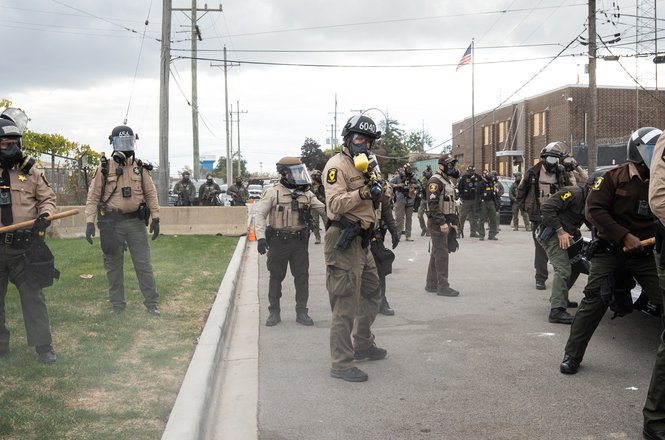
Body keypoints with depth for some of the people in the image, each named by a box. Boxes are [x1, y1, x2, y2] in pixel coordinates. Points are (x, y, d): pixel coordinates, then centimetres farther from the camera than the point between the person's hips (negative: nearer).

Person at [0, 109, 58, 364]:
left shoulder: (30, 171, 3)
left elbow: (48, 198, 8)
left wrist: (44, 217, -12)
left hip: (25, 246, -1)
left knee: (33, 297, 2)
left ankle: (43, 346, 9)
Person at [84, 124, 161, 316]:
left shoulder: (140, 168, 5)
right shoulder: (104, 168, 0)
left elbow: (151, 194, 8)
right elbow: (93, 197, 0)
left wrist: (155, 218, 2)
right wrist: (90, 222, -7)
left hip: (136, 221, 1)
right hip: (112, 223, -1)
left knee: (143, 264, 3)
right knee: (114, 265, 7)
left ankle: (151, 303, 10)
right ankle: (117, 305, 19)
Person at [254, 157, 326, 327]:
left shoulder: (306, 194, 7)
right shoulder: (273, 193, -5)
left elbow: (323, 209, 9)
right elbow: (259, 214, -7)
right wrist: (260, 237, -16)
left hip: (300, 242, 3)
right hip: (278, 242, -3)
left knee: (302, 276, 5)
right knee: (276, 277, 6)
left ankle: (302, 312, 15)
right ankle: (274, 312, 16)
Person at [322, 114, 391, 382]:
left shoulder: (365, 165, 18)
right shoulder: (337, 165, -11)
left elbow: (381, 196, 15)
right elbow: (335, 204, -22)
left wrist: (383, 191, -7)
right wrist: (363, 192, -33)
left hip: (361, 241, 10)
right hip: (344, 242, -10)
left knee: (371, 294, 22)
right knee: (346, 304, -8)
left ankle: (363, 345, 36)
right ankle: (341, 364, -2)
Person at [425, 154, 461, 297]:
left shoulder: (448, 181, 19)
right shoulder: (435, 181, -12)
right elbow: (433, 204, -21)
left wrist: (454, 222, 20)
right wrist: (442, 222, -26)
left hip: (446, 223, 10)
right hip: (438, 223, -10)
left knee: (436, 253, 13)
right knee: (442, 254, -9)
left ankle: (431, 284, 19)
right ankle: (443, 286, -7)